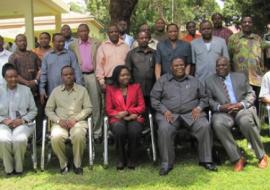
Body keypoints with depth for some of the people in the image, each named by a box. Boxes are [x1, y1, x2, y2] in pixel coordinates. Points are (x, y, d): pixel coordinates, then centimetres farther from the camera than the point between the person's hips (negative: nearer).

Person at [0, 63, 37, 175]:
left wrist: (22, 120, -9)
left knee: (20, 140, -33)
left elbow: (33, 110, 7)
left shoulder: (26, 90, 8)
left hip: (22, 123, 0)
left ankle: (18, 168, -9)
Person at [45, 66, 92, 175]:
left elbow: (88, 108, 4)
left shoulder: (82, 90, 11)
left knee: (79, 136, -35)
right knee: (56, 138, -31)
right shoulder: (56, 91, 14)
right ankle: (63, 164, -8)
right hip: (60, 122, 1)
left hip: (78, 121, -1)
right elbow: (48, 109, 10)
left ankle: (77, 164, -12)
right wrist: (59, 120, -8)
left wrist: (75, 119, -10)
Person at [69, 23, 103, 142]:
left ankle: (97, 132, 9)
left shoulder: (96, 43, 7)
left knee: (96, 105, 2)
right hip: (79, 76, 0)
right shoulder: (73, 45, 8)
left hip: (93, 75, 0)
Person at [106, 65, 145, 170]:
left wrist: (127, 112, -8)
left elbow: (141, 106, 8)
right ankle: (121, 159, -13)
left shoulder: (136, 87, 16)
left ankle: (131, 159, -11)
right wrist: (121, 115, -9)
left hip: (134, 118, 1)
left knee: (134, 130, -34)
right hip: (117, 119, 0)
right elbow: (108, 109, 7)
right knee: (119, 130, -36)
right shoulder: (110, 89, 14)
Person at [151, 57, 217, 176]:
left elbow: (204, 97, 20)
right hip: (169, 114, -1)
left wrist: (199, 108, -1)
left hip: (191, 113, 2)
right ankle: (166, 163, -19)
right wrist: (164, 110, -8)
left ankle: (206, 160, -12)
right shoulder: (162, 80, 15)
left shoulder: (194, 81, 21)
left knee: (205, 126, -26)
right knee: (164, 129, -32)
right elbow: (154, 98, 8)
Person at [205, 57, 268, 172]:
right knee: (218, 124, -35)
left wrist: (240, 104, -9)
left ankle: (262, 156, -14)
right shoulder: (210, 81, 15)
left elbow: (251, 94, 11)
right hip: (222, 112, 0)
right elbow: (209, 100, 6)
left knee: (246, 122, -35)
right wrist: (220, 107, -14)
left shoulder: (240, 77, 18)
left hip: (242, 109, 0)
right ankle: (237, 158, -23)